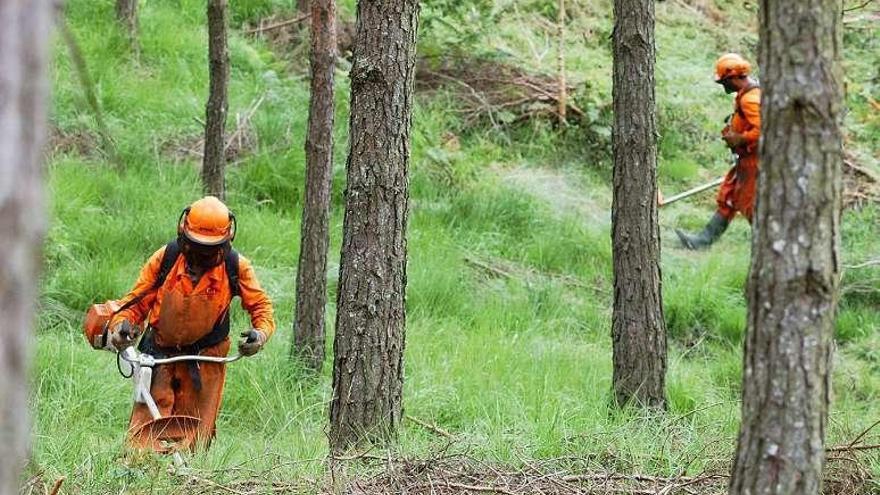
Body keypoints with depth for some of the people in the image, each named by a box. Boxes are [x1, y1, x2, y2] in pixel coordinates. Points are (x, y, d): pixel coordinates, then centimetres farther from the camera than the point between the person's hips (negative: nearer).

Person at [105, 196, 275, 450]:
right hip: (160, 355, 0)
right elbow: (137, 302, -1)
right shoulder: (165, 258, -10)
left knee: (195, 434, 4)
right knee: (146, 424, -8)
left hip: (206, 358, 0)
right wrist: (121, 324, -21)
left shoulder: (235, 267, -8)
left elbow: (260, 305, 3)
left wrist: (261, 333, -18)